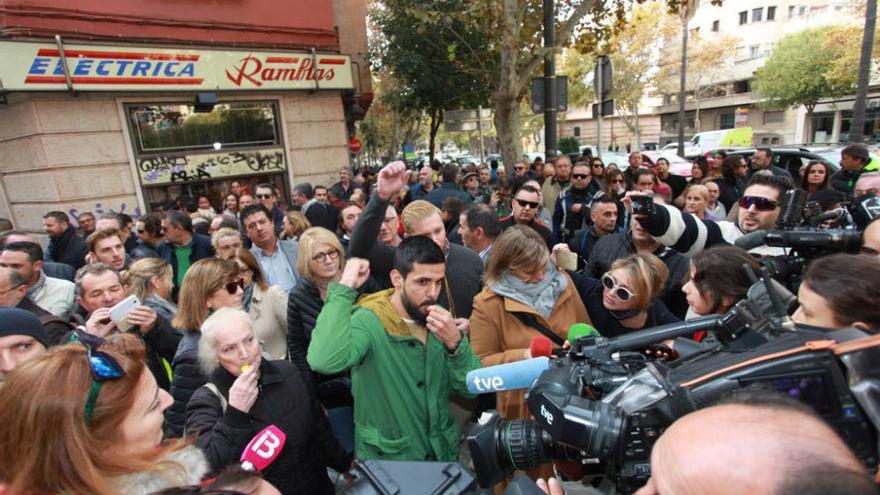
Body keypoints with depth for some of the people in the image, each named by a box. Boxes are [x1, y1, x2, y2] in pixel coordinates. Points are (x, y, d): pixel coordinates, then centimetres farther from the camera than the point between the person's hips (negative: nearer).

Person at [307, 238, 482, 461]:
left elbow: (471, 389, -9)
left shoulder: (441, 320, -6)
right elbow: (324, 361, -42)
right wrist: (345, 287, -35)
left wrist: (456, 343, -26)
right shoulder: (368, 321, -23)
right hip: (387, 456, -4)